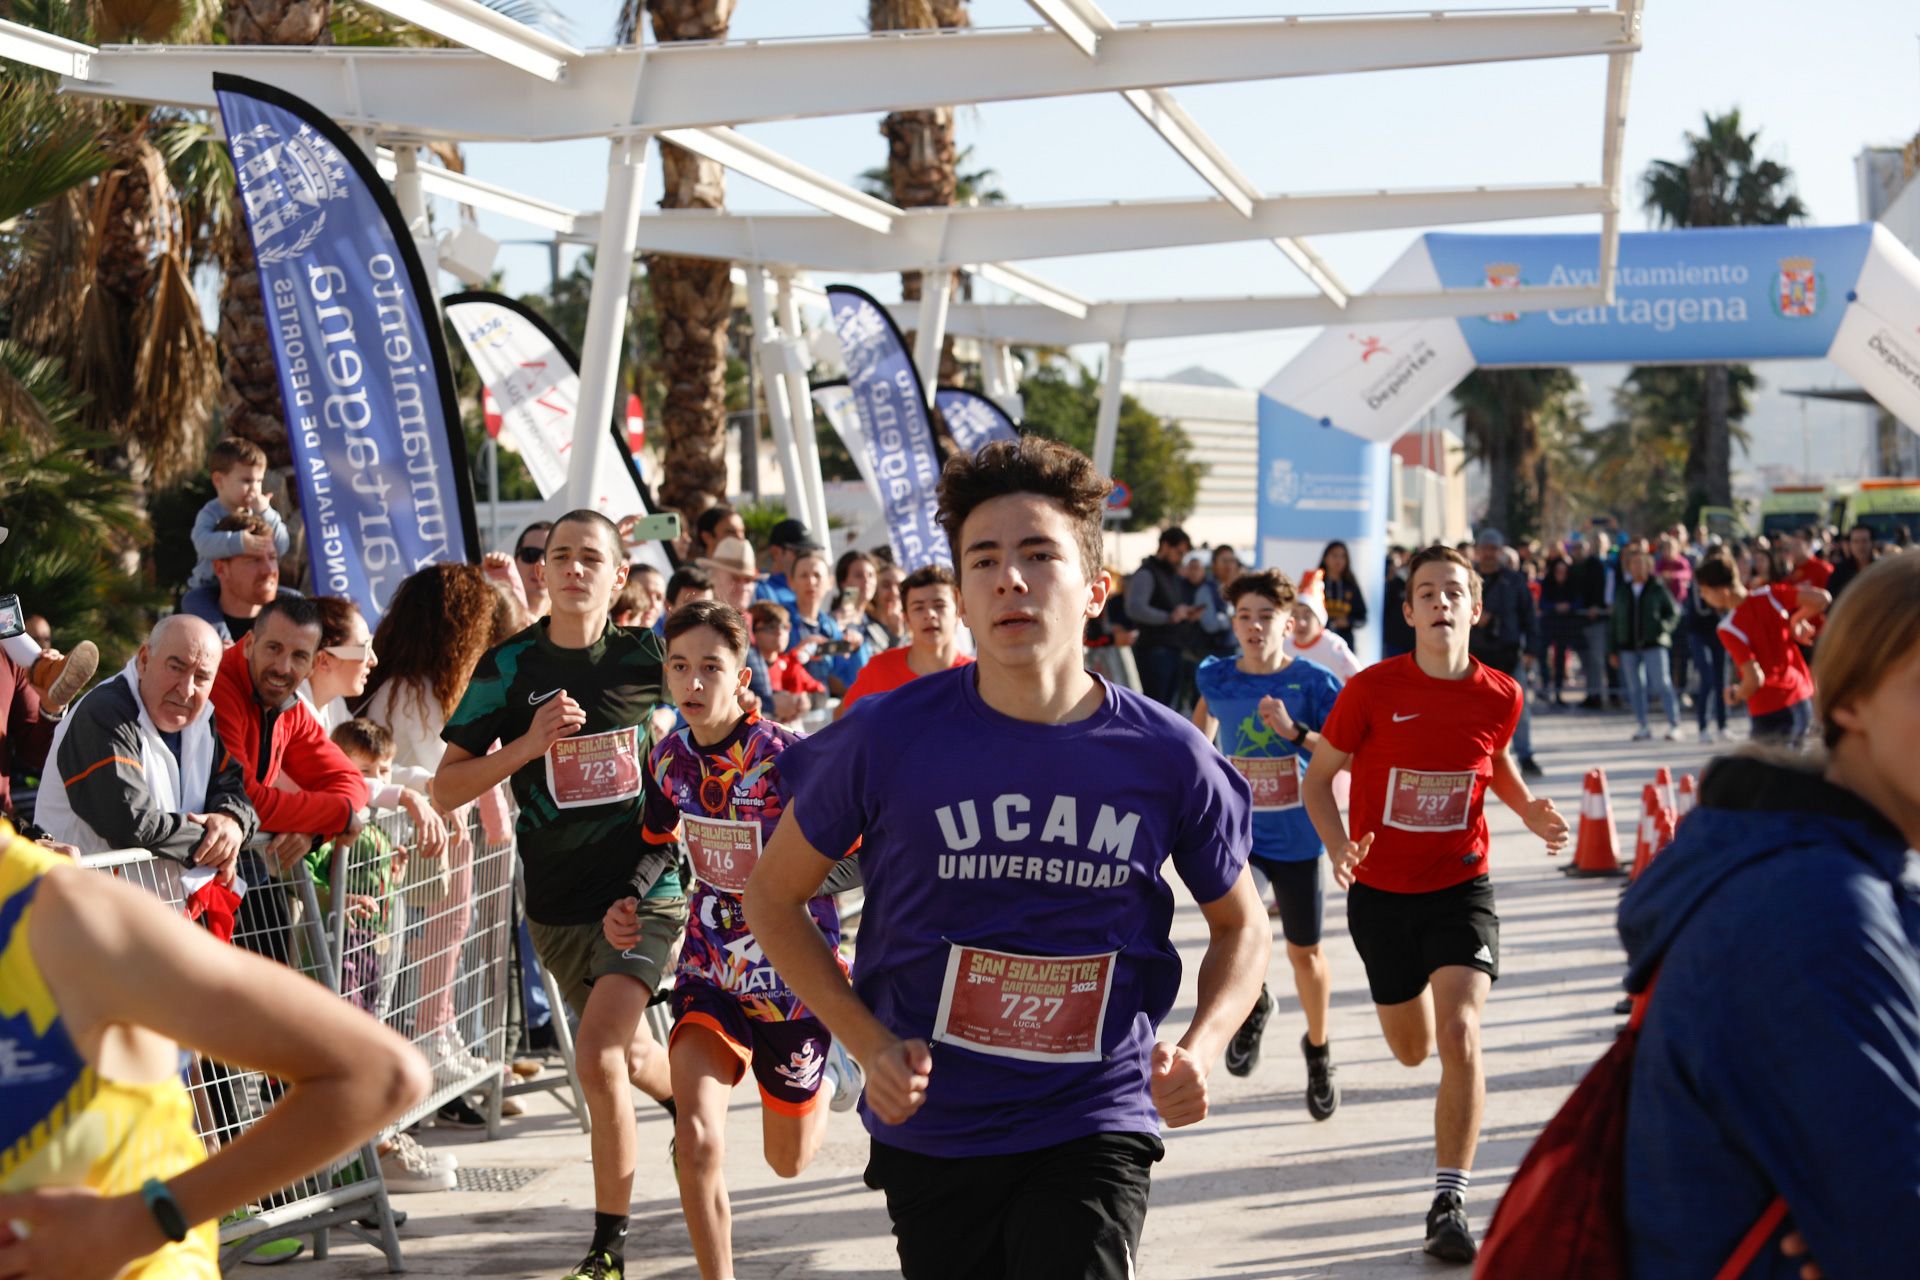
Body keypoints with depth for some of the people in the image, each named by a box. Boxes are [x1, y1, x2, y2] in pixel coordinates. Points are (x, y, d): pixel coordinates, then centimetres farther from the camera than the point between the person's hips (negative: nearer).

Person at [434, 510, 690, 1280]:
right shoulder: (508, 668, -1)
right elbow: (447, 789, -3)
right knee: (630, 1055, 18)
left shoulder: (649, 657, -1)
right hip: (558, 899, 3)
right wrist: (528, 744, -17)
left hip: (644, 889, -2)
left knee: (598, 1055, -19)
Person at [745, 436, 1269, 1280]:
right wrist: (868, 1042, -7)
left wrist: (1202, 1046, -9)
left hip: (1094, 1125, -1)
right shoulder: (889, 738, -10)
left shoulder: (1167, 758, -7)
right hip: (931, 1134, 1)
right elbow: (774, 896, 4)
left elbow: (1241, 927, 10)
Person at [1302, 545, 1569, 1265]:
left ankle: (1450, 1204, -12)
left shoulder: (1500, 697, -6)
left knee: (1459, 1033, -21)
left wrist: (1531, 811, -3)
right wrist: (1338, 848, -20)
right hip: (1380, 892, 0)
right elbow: (1319, 776, -3)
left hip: (1461, 888, 0)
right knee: (1412, 1051, 16)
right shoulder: (1371, 690, -13)